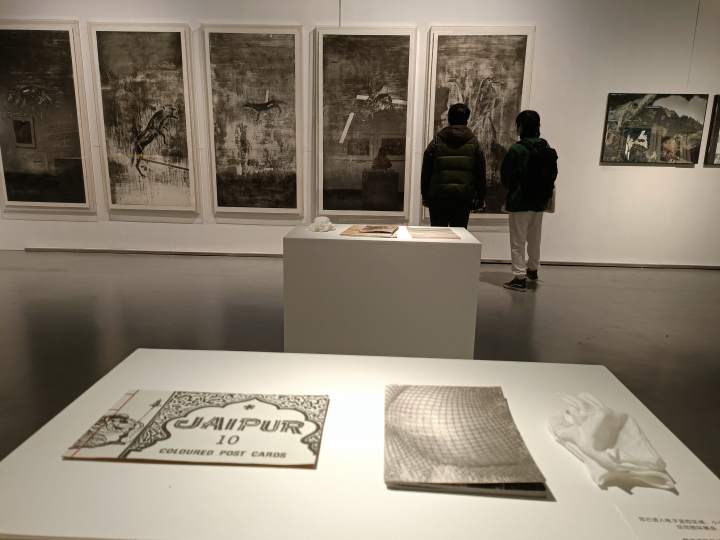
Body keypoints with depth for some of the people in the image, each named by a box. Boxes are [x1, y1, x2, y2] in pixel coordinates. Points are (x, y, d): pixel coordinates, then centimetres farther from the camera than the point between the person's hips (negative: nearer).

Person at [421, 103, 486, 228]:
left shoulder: (436, 142, 2)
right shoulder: (474, 143, 4)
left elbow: (426, 171, 2)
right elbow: (480, 173, 6)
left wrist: (425, 196, 9)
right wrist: (480, 198, 13)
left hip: (438, 198, -1)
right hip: (464, 199, 1)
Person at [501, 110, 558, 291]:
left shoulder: (517, 149, -16)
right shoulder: (548, 150, 3)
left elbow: (506, 176, -11)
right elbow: (552, 175, 8)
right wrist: (545, 195, 15)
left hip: (519, 201, -6)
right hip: (540, 201, 7)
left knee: (518, 241, 1)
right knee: (534, 239, 21)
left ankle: (519, 277, 1)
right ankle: (532, 269, 37)